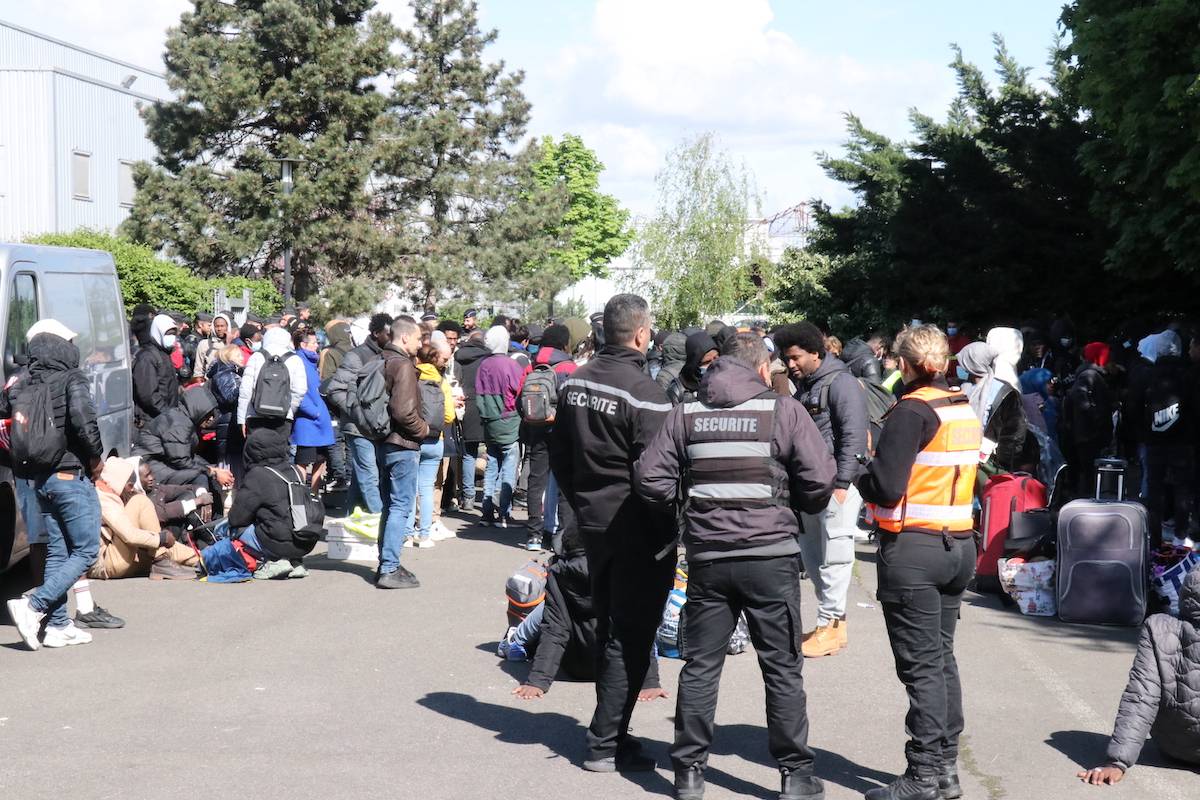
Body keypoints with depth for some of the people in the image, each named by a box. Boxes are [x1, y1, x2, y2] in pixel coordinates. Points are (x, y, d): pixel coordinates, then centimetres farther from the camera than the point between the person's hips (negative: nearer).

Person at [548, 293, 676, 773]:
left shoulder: (575, 383, 4)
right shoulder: (644, 392, -19)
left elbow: (559, 455, 12)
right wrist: (669, 530, -8)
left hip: (592, 522, 7)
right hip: (637, 531, -7)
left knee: (609, 630, 18)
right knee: (631, 638, 0)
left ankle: (611, 731, 26)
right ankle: (605, 744, 2)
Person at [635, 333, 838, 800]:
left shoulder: (686, 415, 2)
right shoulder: (784, 412, -5)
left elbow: (650, 479, -3)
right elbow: (820, 480, -9)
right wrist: (793, 507, 10)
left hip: (707, 557, 2)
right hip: (771, 556, -2)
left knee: (700, 666, 11)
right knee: (782, 669, 7)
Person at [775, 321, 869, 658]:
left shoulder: (841, 383, -10)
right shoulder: (803, 386, 17)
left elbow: (854, 436, -16)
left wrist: (841, 484, -19)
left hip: (836, 482, -9)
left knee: (834, 555, -6)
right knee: (811, 555, 11)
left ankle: (831, 625, 0)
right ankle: (833, 618, 20)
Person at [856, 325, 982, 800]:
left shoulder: (912, 412, -14)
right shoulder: (966, 412, 9)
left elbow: (885, 488, -19)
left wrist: (863, 477, 2)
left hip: (912, 550, -8)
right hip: (959, 546, 8)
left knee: (921, 666, -3)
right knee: (943, 658, 14)